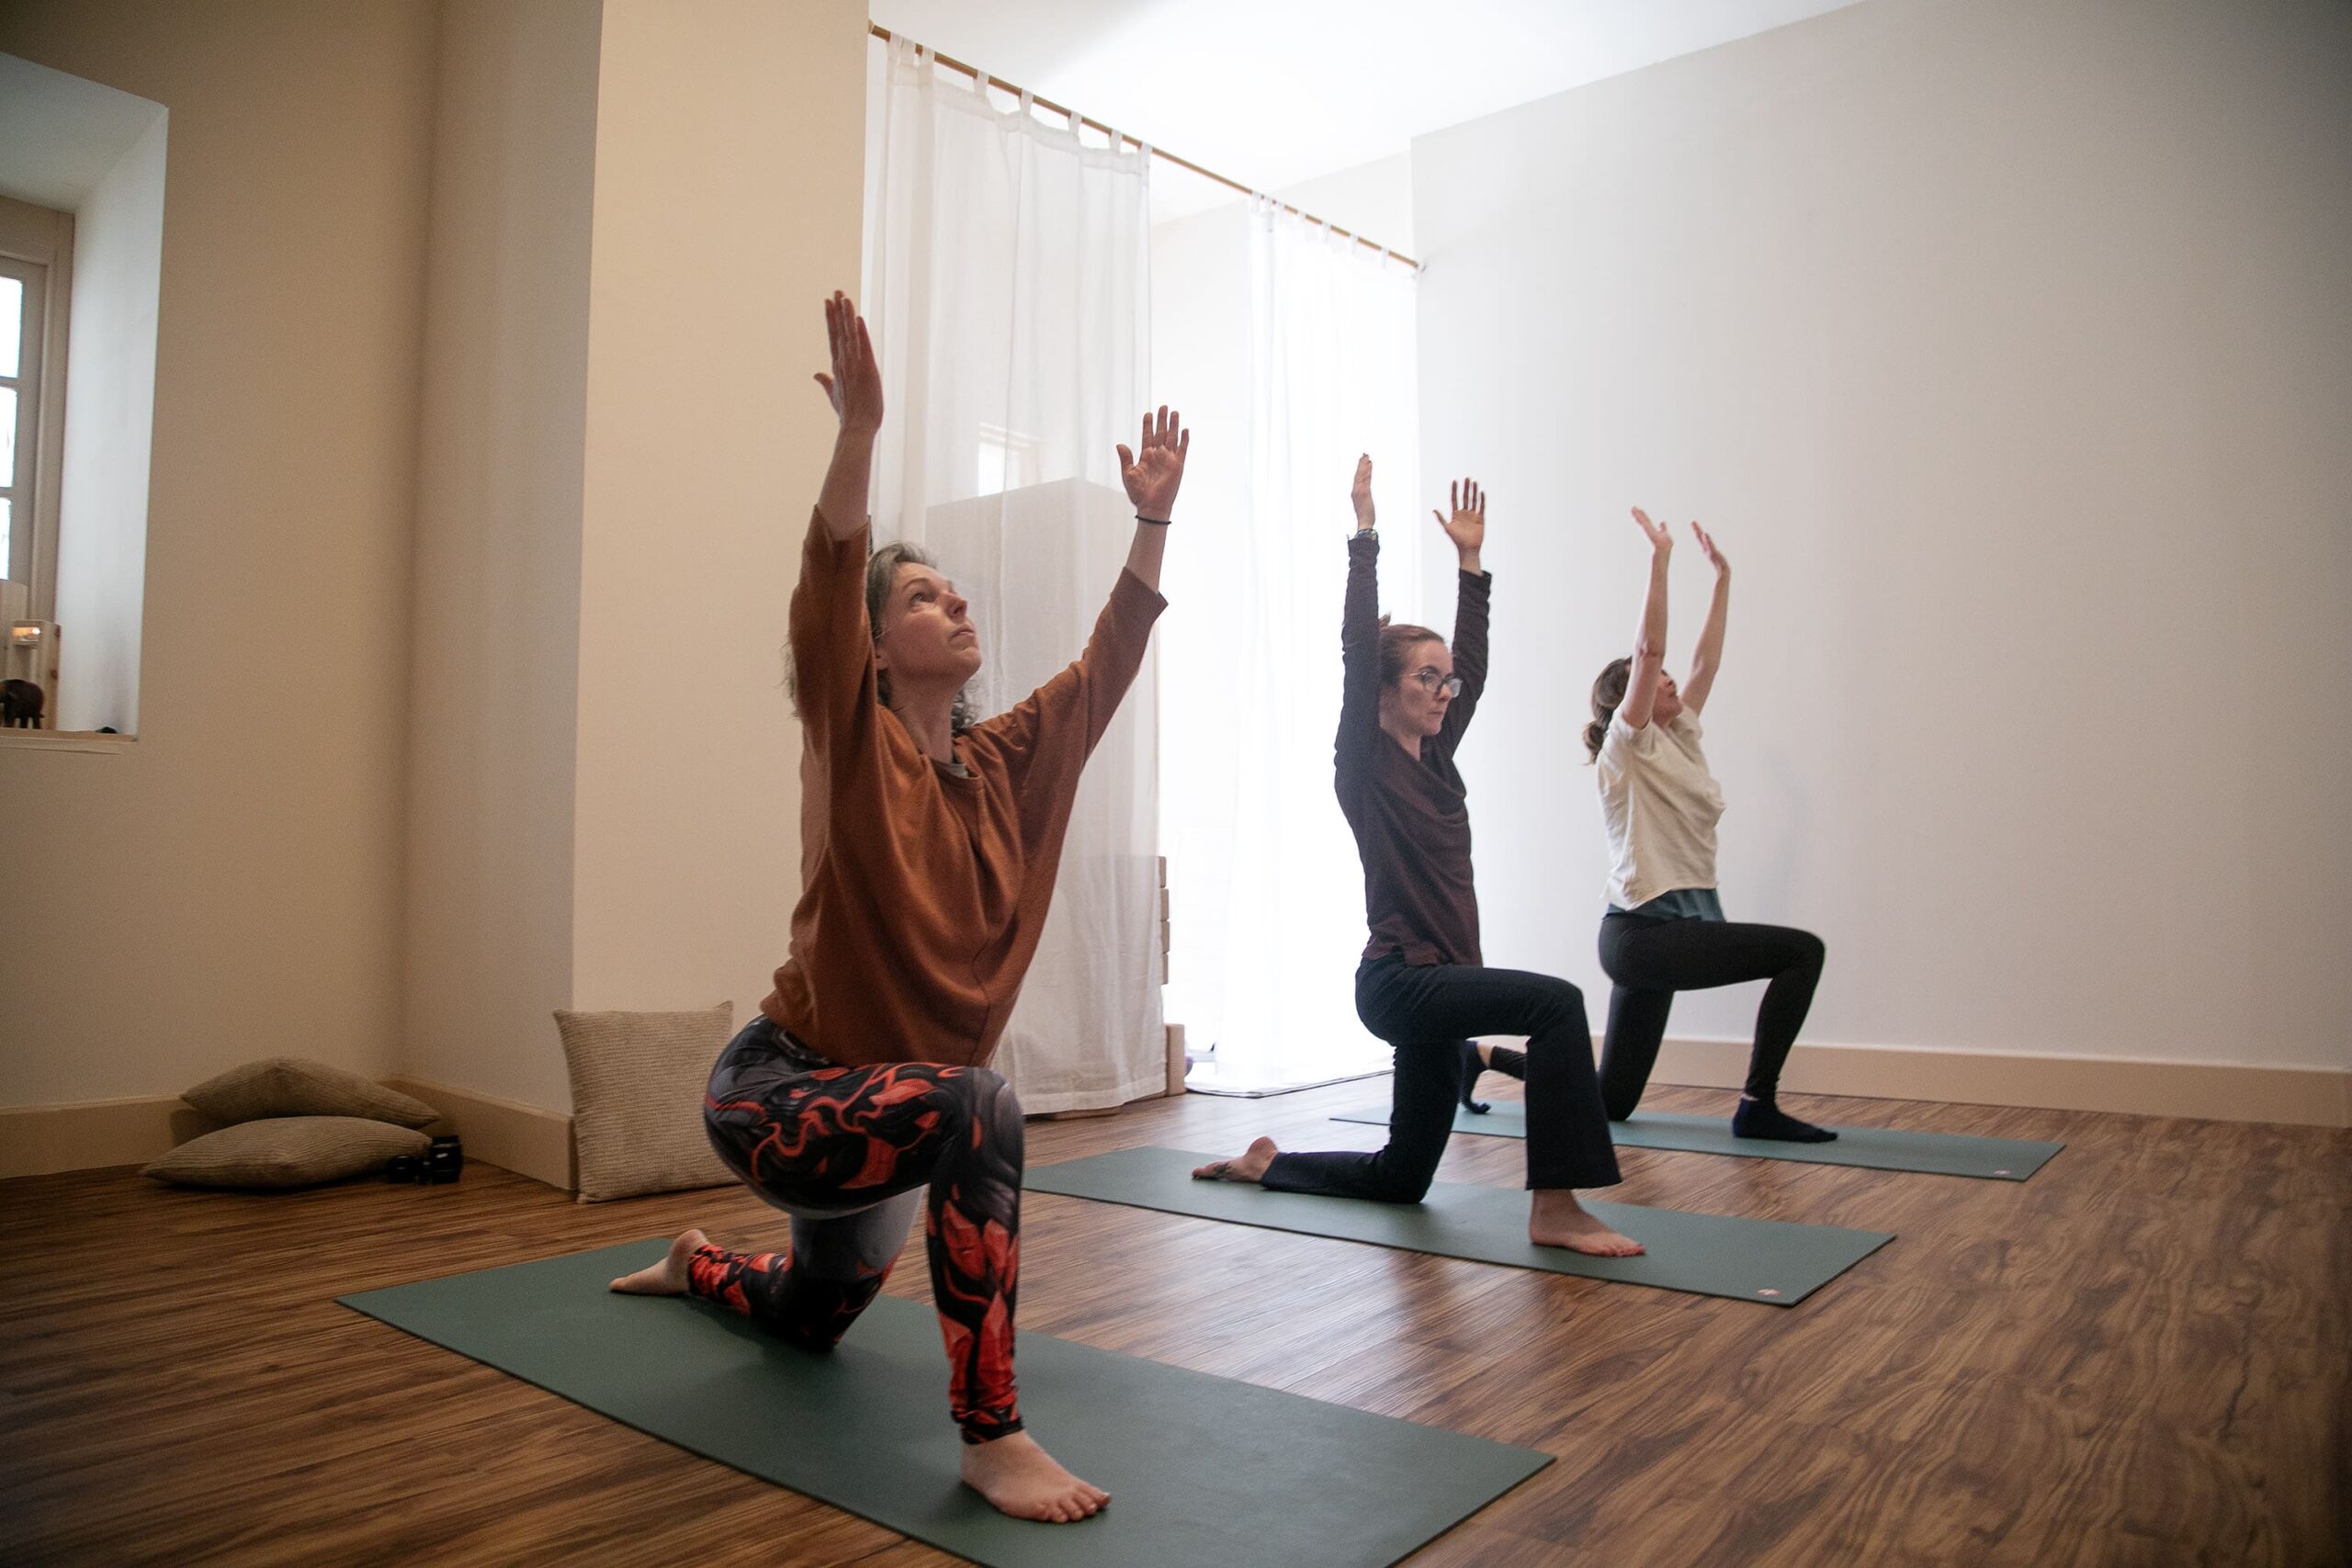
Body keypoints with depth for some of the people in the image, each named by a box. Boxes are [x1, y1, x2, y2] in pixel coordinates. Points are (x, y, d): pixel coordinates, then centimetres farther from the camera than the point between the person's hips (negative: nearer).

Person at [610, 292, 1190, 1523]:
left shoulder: (1009, 760, -1)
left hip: (877, 1102, 7)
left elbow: (1111, 659, 2)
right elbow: (826, 581, -31)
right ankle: (990, 1438, -25)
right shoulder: (851, 745, -16)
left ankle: (695, 1266, 61)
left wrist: (1153, 516, -3)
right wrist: (859, 429, -42)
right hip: (779, 1093, -7)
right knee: (979, 1108, -37)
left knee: (815, 1315, 27)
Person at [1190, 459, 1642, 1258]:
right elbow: (1357, 650, -15)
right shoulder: (1364, 766, -7)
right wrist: (1365, 534, -13)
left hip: (1440, 983, 8)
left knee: (1401, 1177, 16)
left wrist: (1470, 561, 16)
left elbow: (1473, 664, 16)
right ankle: (1554, 1209, -24)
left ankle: (1264, 1163, 36)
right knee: (1556, 1003, -29)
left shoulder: (1436, 760, 12)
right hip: (1398, 981, -8)